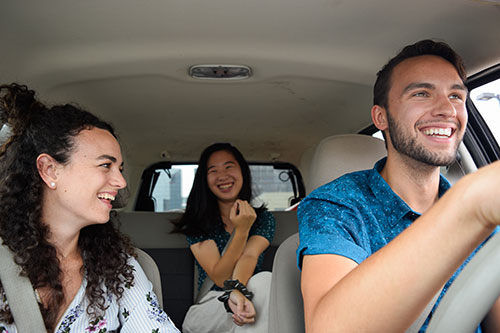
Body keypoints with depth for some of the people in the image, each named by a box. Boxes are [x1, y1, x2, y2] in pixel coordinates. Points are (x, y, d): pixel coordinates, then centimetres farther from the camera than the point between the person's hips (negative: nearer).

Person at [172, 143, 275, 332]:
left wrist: (236, 291, -36)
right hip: (207, 309, -2)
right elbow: (220, 278, -9)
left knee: (265, 280, -32)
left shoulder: (264, 219, 6)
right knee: (264, 282, -30)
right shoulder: (197, 223, -1)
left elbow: (249, 256, -15)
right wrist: (242, 230, -21)